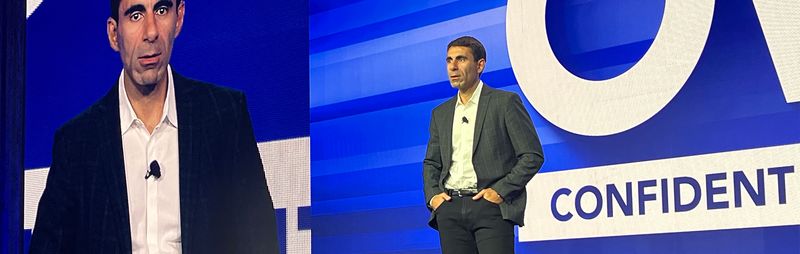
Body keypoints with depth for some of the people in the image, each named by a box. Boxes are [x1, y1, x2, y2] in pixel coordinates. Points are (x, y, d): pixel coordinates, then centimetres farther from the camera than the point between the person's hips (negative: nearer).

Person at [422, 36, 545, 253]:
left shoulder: (505, 102, 2)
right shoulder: (440, 113, 19)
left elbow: (533, 155, -1)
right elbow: (431, 162, 24)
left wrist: (501, 190, -10)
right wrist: (432, 194, 4)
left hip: (489, 206, -5)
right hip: (450, 209, 5)